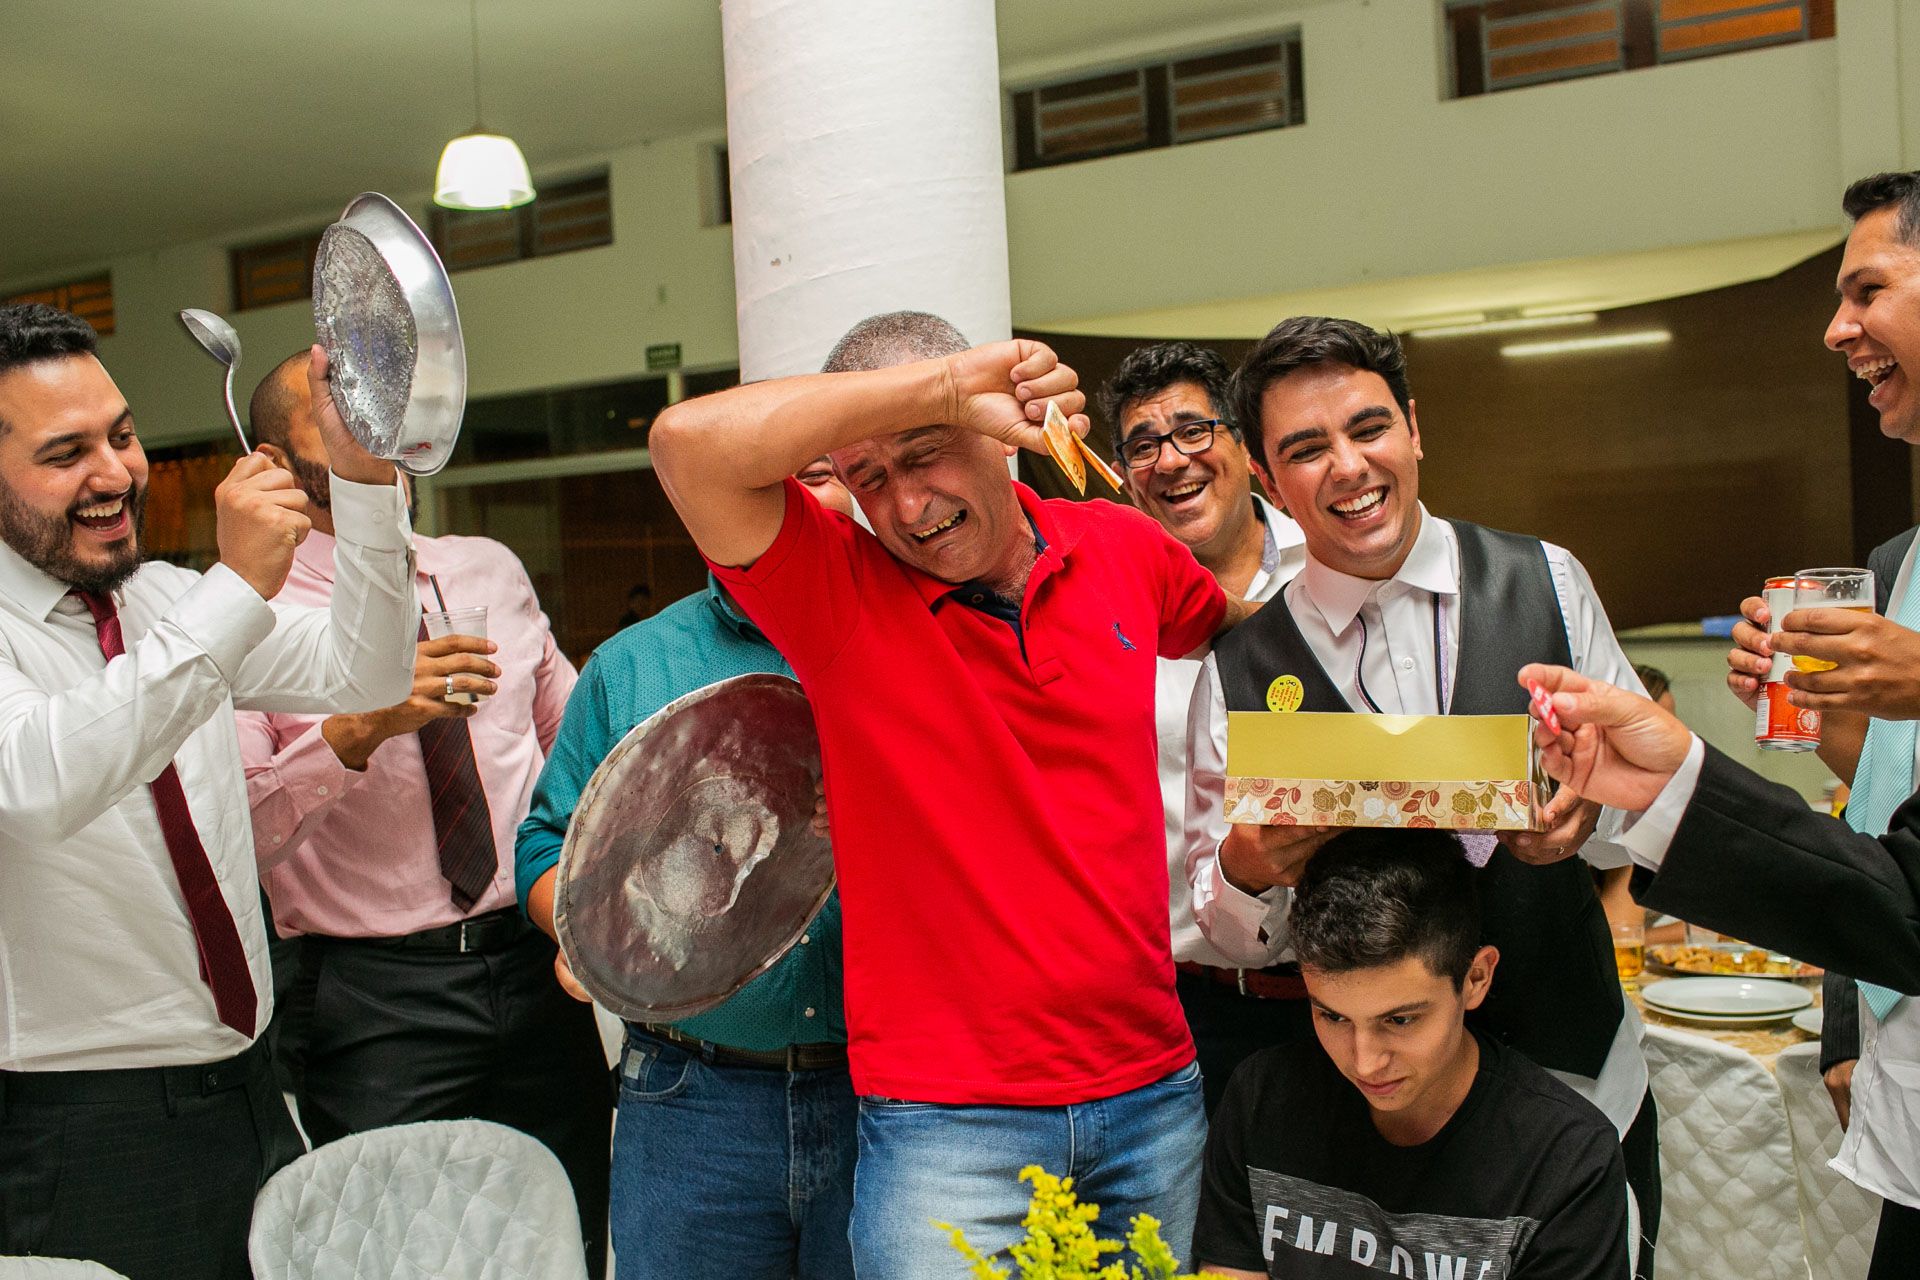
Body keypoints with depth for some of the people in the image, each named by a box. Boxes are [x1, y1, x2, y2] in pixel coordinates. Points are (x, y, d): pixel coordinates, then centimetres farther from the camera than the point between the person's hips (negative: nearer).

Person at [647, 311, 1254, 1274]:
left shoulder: (1123, 548, 4)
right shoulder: (836, 589, -8)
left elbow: (1235, 629, 25)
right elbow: (689, 442, -24)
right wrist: (946, 383, -21)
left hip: (1154, 1094, 4)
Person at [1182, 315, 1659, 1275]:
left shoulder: (1545, 582, -4)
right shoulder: (1240, 673, -7)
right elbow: (1229, 931, -3)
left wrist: (1586, 814, -19)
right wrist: (1248, 869, -25)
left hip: (1585, 1085, 2)